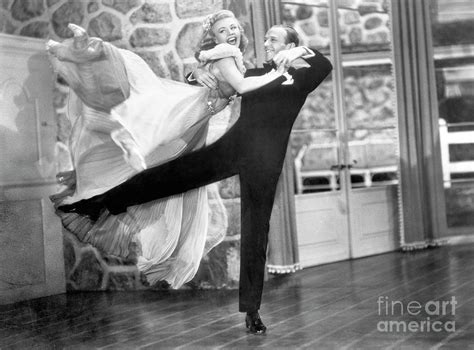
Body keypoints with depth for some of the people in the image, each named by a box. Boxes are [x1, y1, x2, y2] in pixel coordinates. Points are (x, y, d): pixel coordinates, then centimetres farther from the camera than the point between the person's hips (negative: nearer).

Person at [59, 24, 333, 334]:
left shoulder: (300, 78, 7)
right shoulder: (254, 74, 19)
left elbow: (325, 66, -12)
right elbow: (218, 79, 27)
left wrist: (301, 52, -22)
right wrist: (200, 76, 10)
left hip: (265, 160, -4)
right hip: (233, 146, 4)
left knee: (256, 231, -2)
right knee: (171, 173, -6)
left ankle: (252, 309, 4)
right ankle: (101, 203, -1)